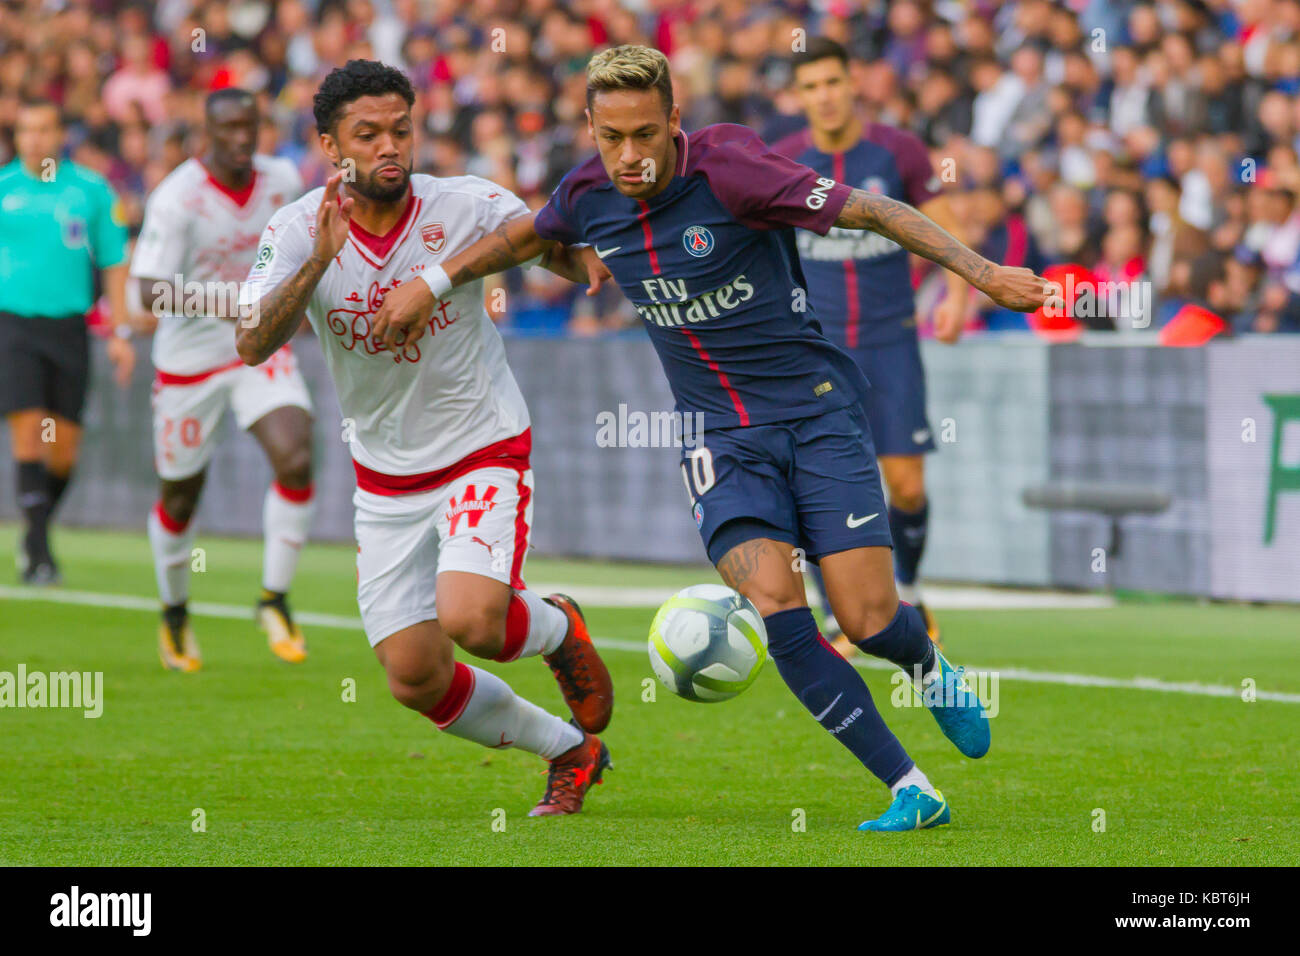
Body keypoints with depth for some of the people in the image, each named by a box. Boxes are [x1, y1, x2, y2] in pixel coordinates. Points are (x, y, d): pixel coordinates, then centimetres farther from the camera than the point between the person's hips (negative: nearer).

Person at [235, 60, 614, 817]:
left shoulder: (467, 207, -16)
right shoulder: (299, 231, -13)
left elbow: (565, 254, -7)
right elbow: (252, 345, -25)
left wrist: (595, 264, -32)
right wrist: (318, 263, -40)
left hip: (484, 450, -3)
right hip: (386, 478, 3)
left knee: (471, 621, -27)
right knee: (418, 681, 0)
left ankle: (558, 628, 10)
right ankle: (572, 750, 25)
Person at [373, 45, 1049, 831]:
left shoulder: (728, 168, -19)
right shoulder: (591, 195, -2)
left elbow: (873, 212, -19)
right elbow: (527, 235, 23)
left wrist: (982, 272, -26)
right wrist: (433, 282, 21)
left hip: (818, 412, -3)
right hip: (723, 437, 3)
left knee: (869, 621, -9)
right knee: (776, 610, -21)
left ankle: (931, 669, 32)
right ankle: (912, 791, -11)